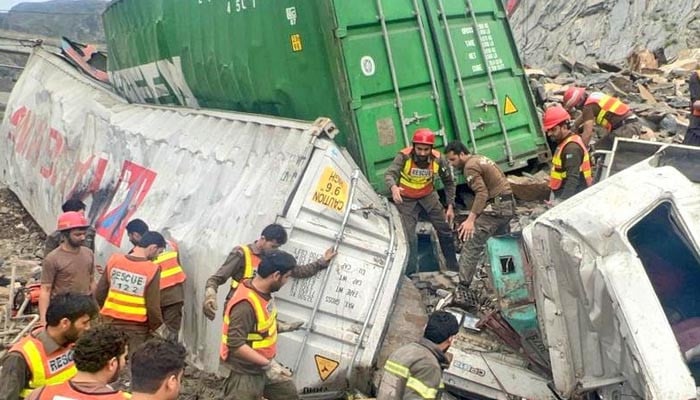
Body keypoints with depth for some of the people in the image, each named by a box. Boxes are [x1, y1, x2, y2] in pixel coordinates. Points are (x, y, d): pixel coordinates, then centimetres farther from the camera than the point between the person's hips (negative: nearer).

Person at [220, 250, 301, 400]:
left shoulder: (264, 292, -2)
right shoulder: (245, 304, -31)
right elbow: (235, 344, -33)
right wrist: (267, 364, -30)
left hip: (263, 367, 9)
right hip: (246, 373, -9)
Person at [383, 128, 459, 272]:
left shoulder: (438, 159, -18)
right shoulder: (404, 156, -27)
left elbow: (448, 182, -3)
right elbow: (389, 174, -41)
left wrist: (450, 206, -6)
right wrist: (394, 187, -63)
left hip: (428, 195, 3)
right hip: (407, 199, -3)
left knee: (445, 229, 7)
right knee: (409, 236, -5)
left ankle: (454, 268, 25)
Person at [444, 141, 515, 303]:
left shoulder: (470, 166, -11)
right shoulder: (481, 159, 19)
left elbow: (482, 193, -20)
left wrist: (470, 219, -26)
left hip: (495, 207, -10)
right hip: (509, 205, 10)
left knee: (471, 247, -13)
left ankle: (462, 291, -20)